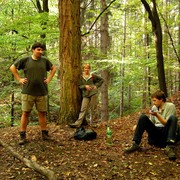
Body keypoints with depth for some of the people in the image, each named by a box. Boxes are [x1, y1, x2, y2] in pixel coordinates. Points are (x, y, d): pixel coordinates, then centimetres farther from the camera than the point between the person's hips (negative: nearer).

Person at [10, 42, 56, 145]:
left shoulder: (45, 61, 7)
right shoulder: (25, 60, 1)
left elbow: (54, 68, 22)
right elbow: (12, 68, 9)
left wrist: (49, 79, 10)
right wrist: (19, 79, 2)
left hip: (42, 92, 2)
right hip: (28, 92, -2)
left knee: (42, 113, 7)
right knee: (25, 113, 1)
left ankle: (45, 134, 17)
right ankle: (23, 136, 7)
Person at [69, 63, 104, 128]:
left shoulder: (93, 76, 6)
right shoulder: (81, 77, 9)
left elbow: (101, 80, 14)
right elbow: (79, 86, 5)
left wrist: (96, 85, 3)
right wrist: (85, 86, -13)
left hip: (93, 93, -1)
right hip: (85, 95, 1)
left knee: (93, 108, 2)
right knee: (83, 109, -5)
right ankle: (77, 123, -10)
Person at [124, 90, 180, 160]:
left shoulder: (170, 106, -5)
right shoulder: (154, 108, 11)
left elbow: (167, 123, -12)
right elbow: (151, 123, 15)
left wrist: (157, 115, -25)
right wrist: (139, 126, -2)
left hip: (167, 133, -4)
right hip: (156, 133, 4)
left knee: (173, 118, -32)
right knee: (142, 117, -14)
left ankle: (170, 147, -45)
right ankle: (135, 144, -24)